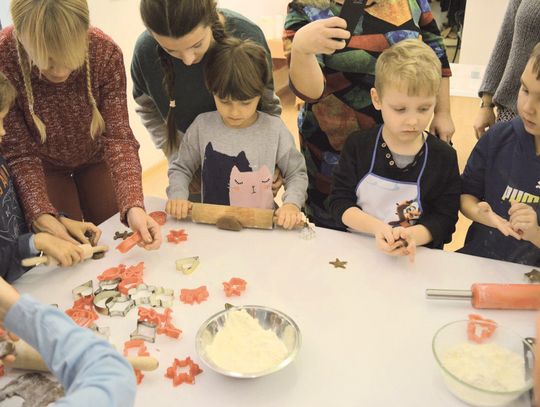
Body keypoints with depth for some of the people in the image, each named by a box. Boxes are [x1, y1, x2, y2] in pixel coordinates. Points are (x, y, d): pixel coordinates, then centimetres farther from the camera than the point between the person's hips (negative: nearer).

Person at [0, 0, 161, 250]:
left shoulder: (105, 52, -28)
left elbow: (118, 137, -28)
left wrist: (133, 206, -43)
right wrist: (41, 215, -39)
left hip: (95, 158, 1)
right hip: (45, 167, -1)